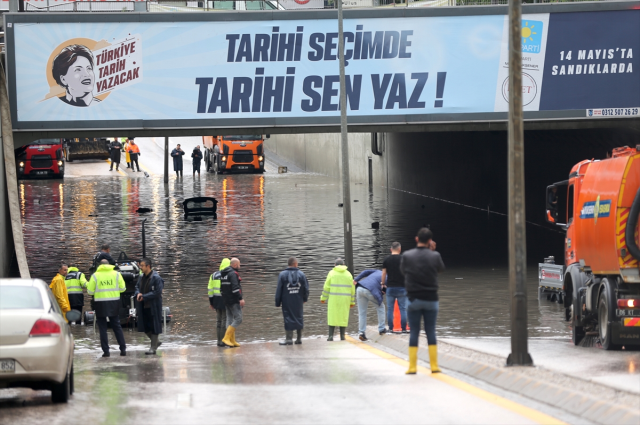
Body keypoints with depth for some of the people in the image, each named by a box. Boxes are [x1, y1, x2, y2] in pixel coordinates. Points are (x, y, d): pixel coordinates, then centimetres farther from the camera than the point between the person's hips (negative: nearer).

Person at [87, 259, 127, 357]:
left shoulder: (95, 276, -4)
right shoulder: (116, 274, 2)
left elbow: (90, 291, -5)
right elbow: (123, 288, 3)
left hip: (101, 304, -2)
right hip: (114, 303, 2)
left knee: (102, 328, 5)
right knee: (117, 326, 12)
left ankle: (106, 350, -1)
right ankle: (123, 349, 8)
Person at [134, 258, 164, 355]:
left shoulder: (156, 278, -16)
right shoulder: (141, 277, 9)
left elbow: (157, 292, -19)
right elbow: (137, 287, 19)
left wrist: (144, 296, -19)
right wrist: (138, 294, -5)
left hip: (153, 306, -8)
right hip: (143, 307, 8)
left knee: (154, 327, 1)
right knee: (145, 326, 12)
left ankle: (153, 348, 9)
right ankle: (156, 342, 31)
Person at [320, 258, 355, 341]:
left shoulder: (332, 273, 1)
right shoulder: (348, 274, 8)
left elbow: (326, 287, -4)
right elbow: (352, 289, 7)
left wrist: (323, 298, 3)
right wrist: (352, 302, 12)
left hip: (334, 299, -2)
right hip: (345, 299, 2)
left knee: (332, 316, 2)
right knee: (343, 316, 8)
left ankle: (331, 336, -6)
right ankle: (342, 336, 2)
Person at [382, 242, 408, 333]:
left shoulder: (386, 260, 1)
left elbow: (384, 274, 3)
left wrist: (383, 284, 15)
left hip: (390, 287, 2)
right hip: (401, 287, -2)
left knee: (390, 309, 8)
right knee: (403, 309, 3)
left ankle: (390, 328, 6)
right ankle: (403, 329, 2)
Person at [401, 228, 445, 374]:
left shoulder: (407, 256, -7)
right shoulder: (435, 256, -7)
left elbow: (403, 270, 9)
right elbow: (441, 268, 12)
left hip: (414, 300, 0)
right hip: (431, 299, 0)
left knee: (414, 332, 4)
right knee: (431, 332, 6)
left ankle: (412, 366, 2)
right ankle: (434, 366, 4)